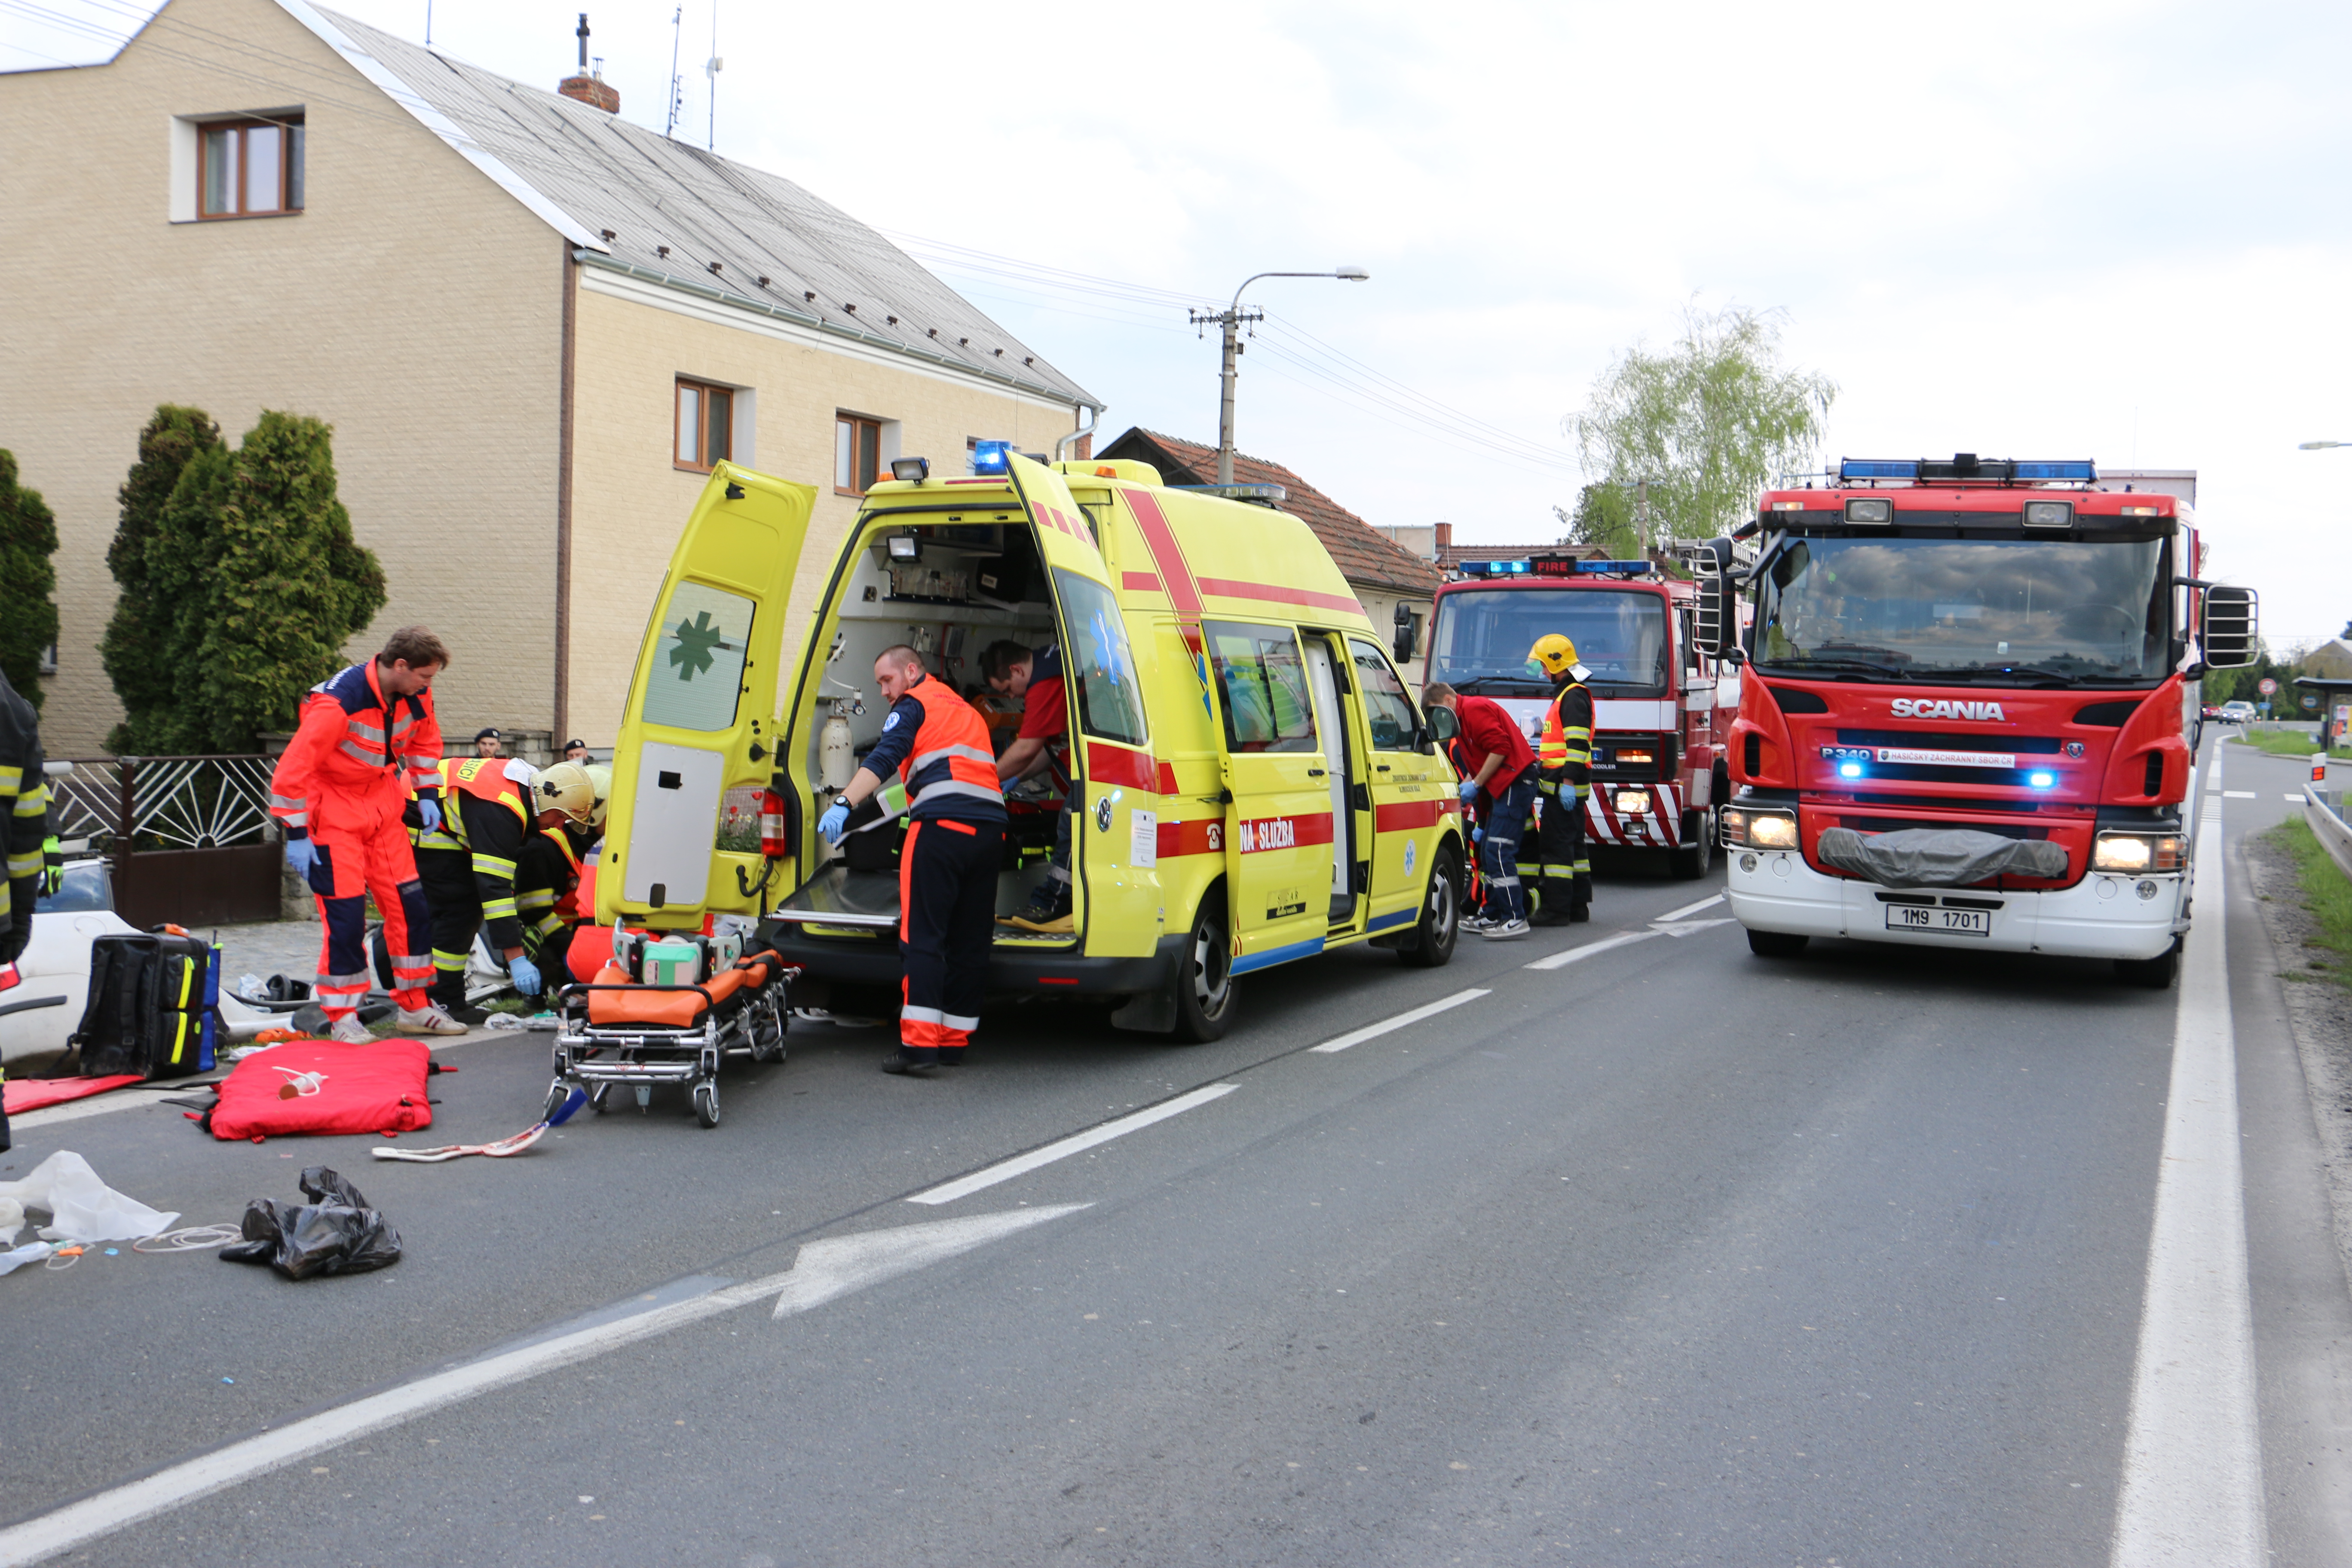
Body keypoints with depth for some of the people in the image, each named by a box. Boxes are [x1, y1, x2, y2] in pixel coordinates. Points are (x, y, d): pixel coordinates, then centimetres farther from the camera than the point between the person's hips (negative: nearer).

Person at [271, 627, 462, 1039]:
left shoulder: (415, 695, -6)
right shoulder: (337, 703, -28)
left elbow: (425, 740, 16)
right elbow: (292, 769, -24)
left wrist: (426, 793, 8)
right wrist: (295, 833, -21)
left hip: (383, 803, 7)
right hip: (334, 809, -7)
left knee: (410, 905, 5)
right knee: (345, 913, -9)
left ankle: (415, 1008, 15)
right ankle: (342, 1017, 2)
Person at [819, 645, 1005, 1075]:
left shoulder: (914, 704, 6)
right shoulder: (965, 709, 31)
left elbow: (884, 759, -10)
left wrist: (844, 804, -20)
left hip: (943, 823, -8)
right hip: (990, 826, 8)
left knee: (922, 936, -8)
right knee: (969, 941, 10)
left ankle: (918, 1044, -15)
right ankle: (955, 1040, 13)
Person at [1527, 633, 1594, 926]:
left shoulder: (1573, 696, -13)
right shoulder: (1566, 694, 20)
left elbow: (1577, 743, -22)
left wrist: (1568, 781, -25)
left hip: (1564, 785, -11)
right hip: (1565, 784, 11)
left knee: (1556, 842, -10)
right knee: (1572, 842, 13)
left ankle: (1556, 909, -11)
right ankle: (1577, 905, 18)